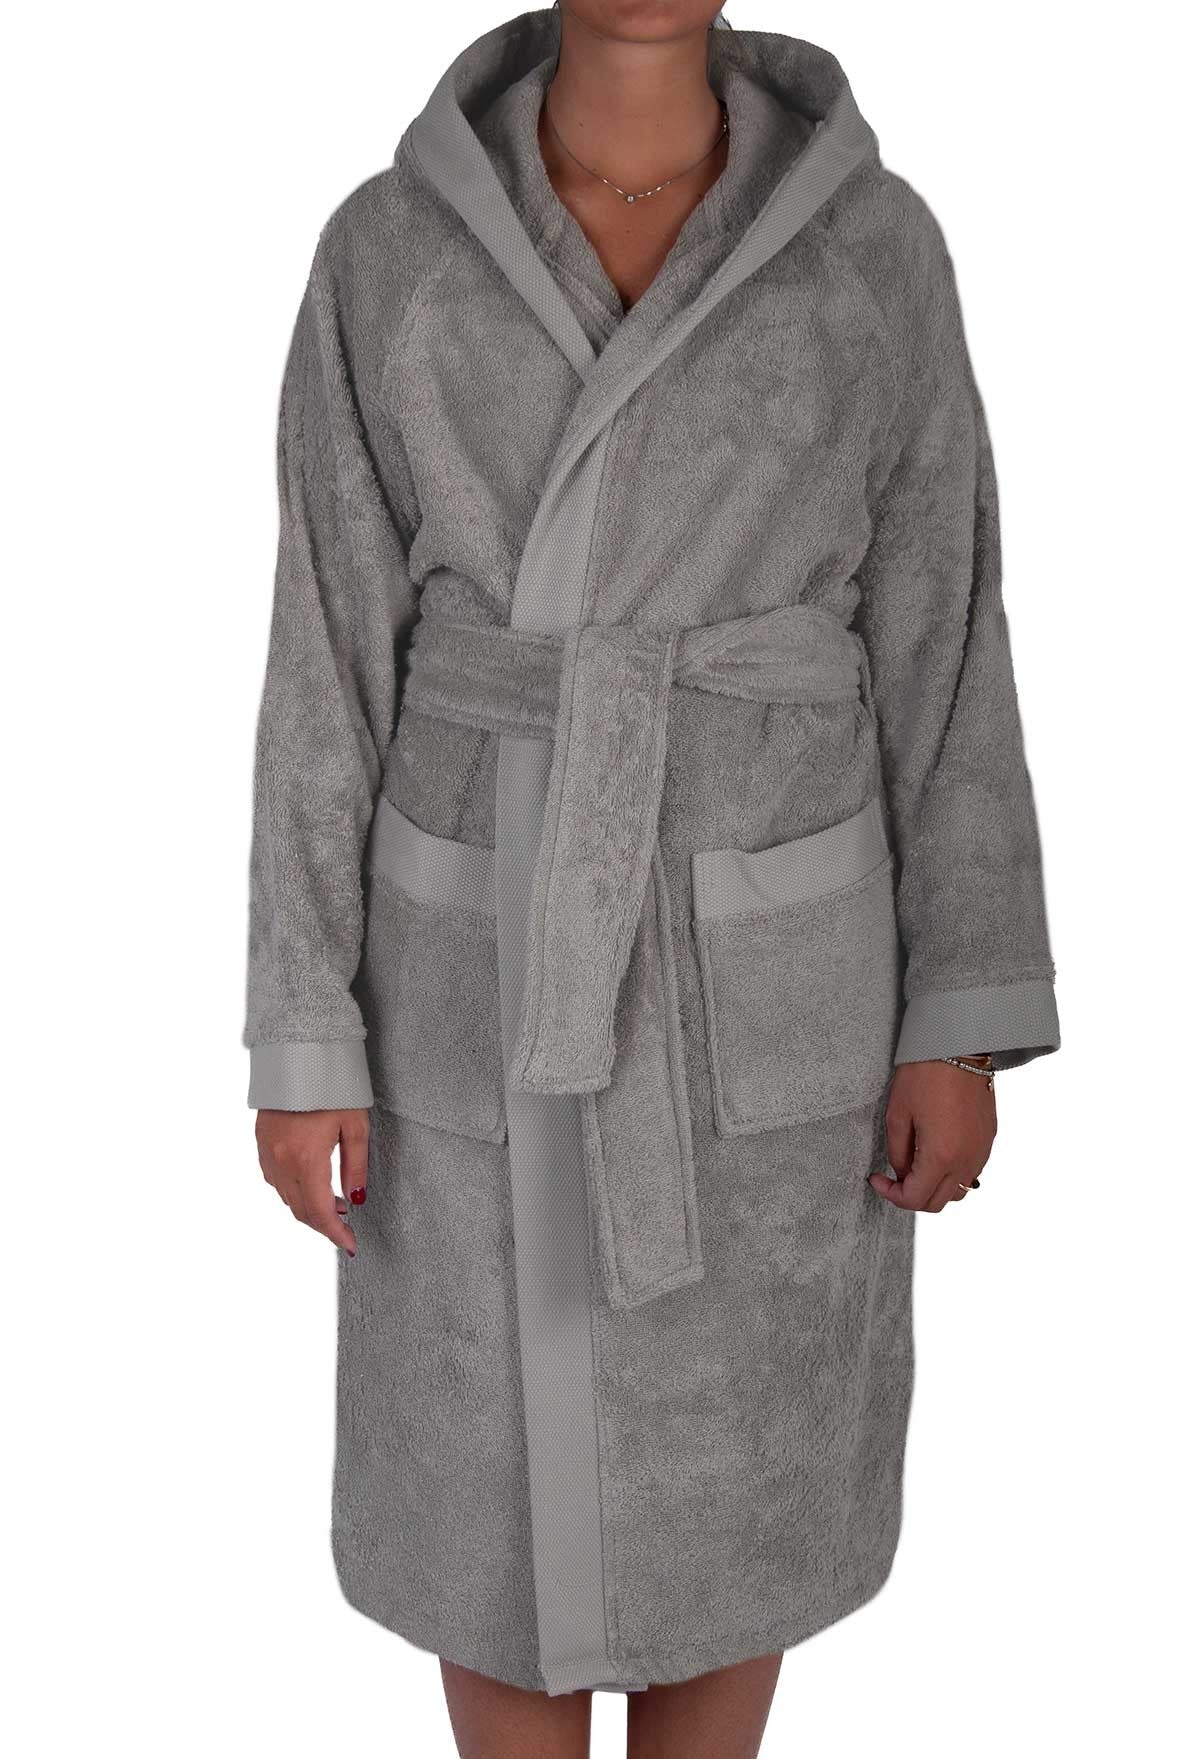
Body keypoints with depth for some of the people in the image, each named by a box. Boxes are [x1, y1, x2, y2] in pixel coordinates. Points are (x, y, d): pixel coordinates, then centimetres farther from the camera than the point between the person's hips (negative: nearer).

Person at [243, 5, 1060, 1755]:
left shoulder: (874, 243, -4)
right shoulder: (387, 253, -5)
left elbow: (940, 639, -2)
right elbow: (332, 657, -3)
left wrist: (960, 1018, -3)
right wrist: (302, 1036, -4)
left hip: (762, 965, 0)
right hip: (499, 963, 0)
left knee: (727, 1469, 15)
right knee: (501, 1478, 14)